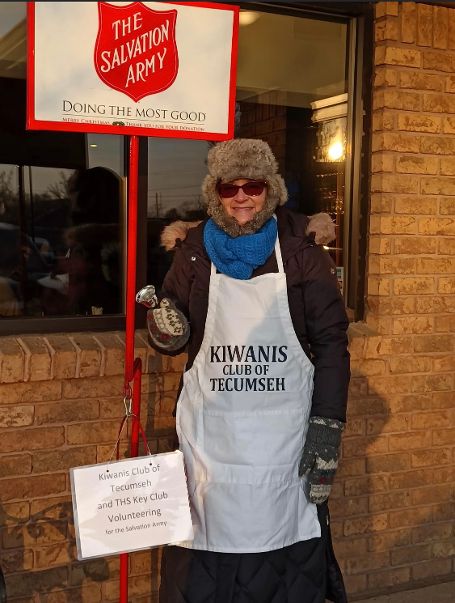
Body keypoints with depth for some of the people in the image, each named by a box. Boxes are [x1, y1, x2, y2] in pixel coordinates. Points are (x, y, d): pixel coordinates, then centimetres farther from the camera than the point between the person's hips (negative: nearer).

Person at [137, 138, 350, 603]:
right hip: (211, 429, 2)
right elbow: (173, 339, 12)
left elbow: (331, 342, -2)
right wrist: (165, 329, -12)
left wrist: (327, 432, -8)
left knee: (287, 552, 5)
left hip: (285, 430, -1)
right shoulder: (194, 250, 5)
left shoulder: (300, 251, -1)